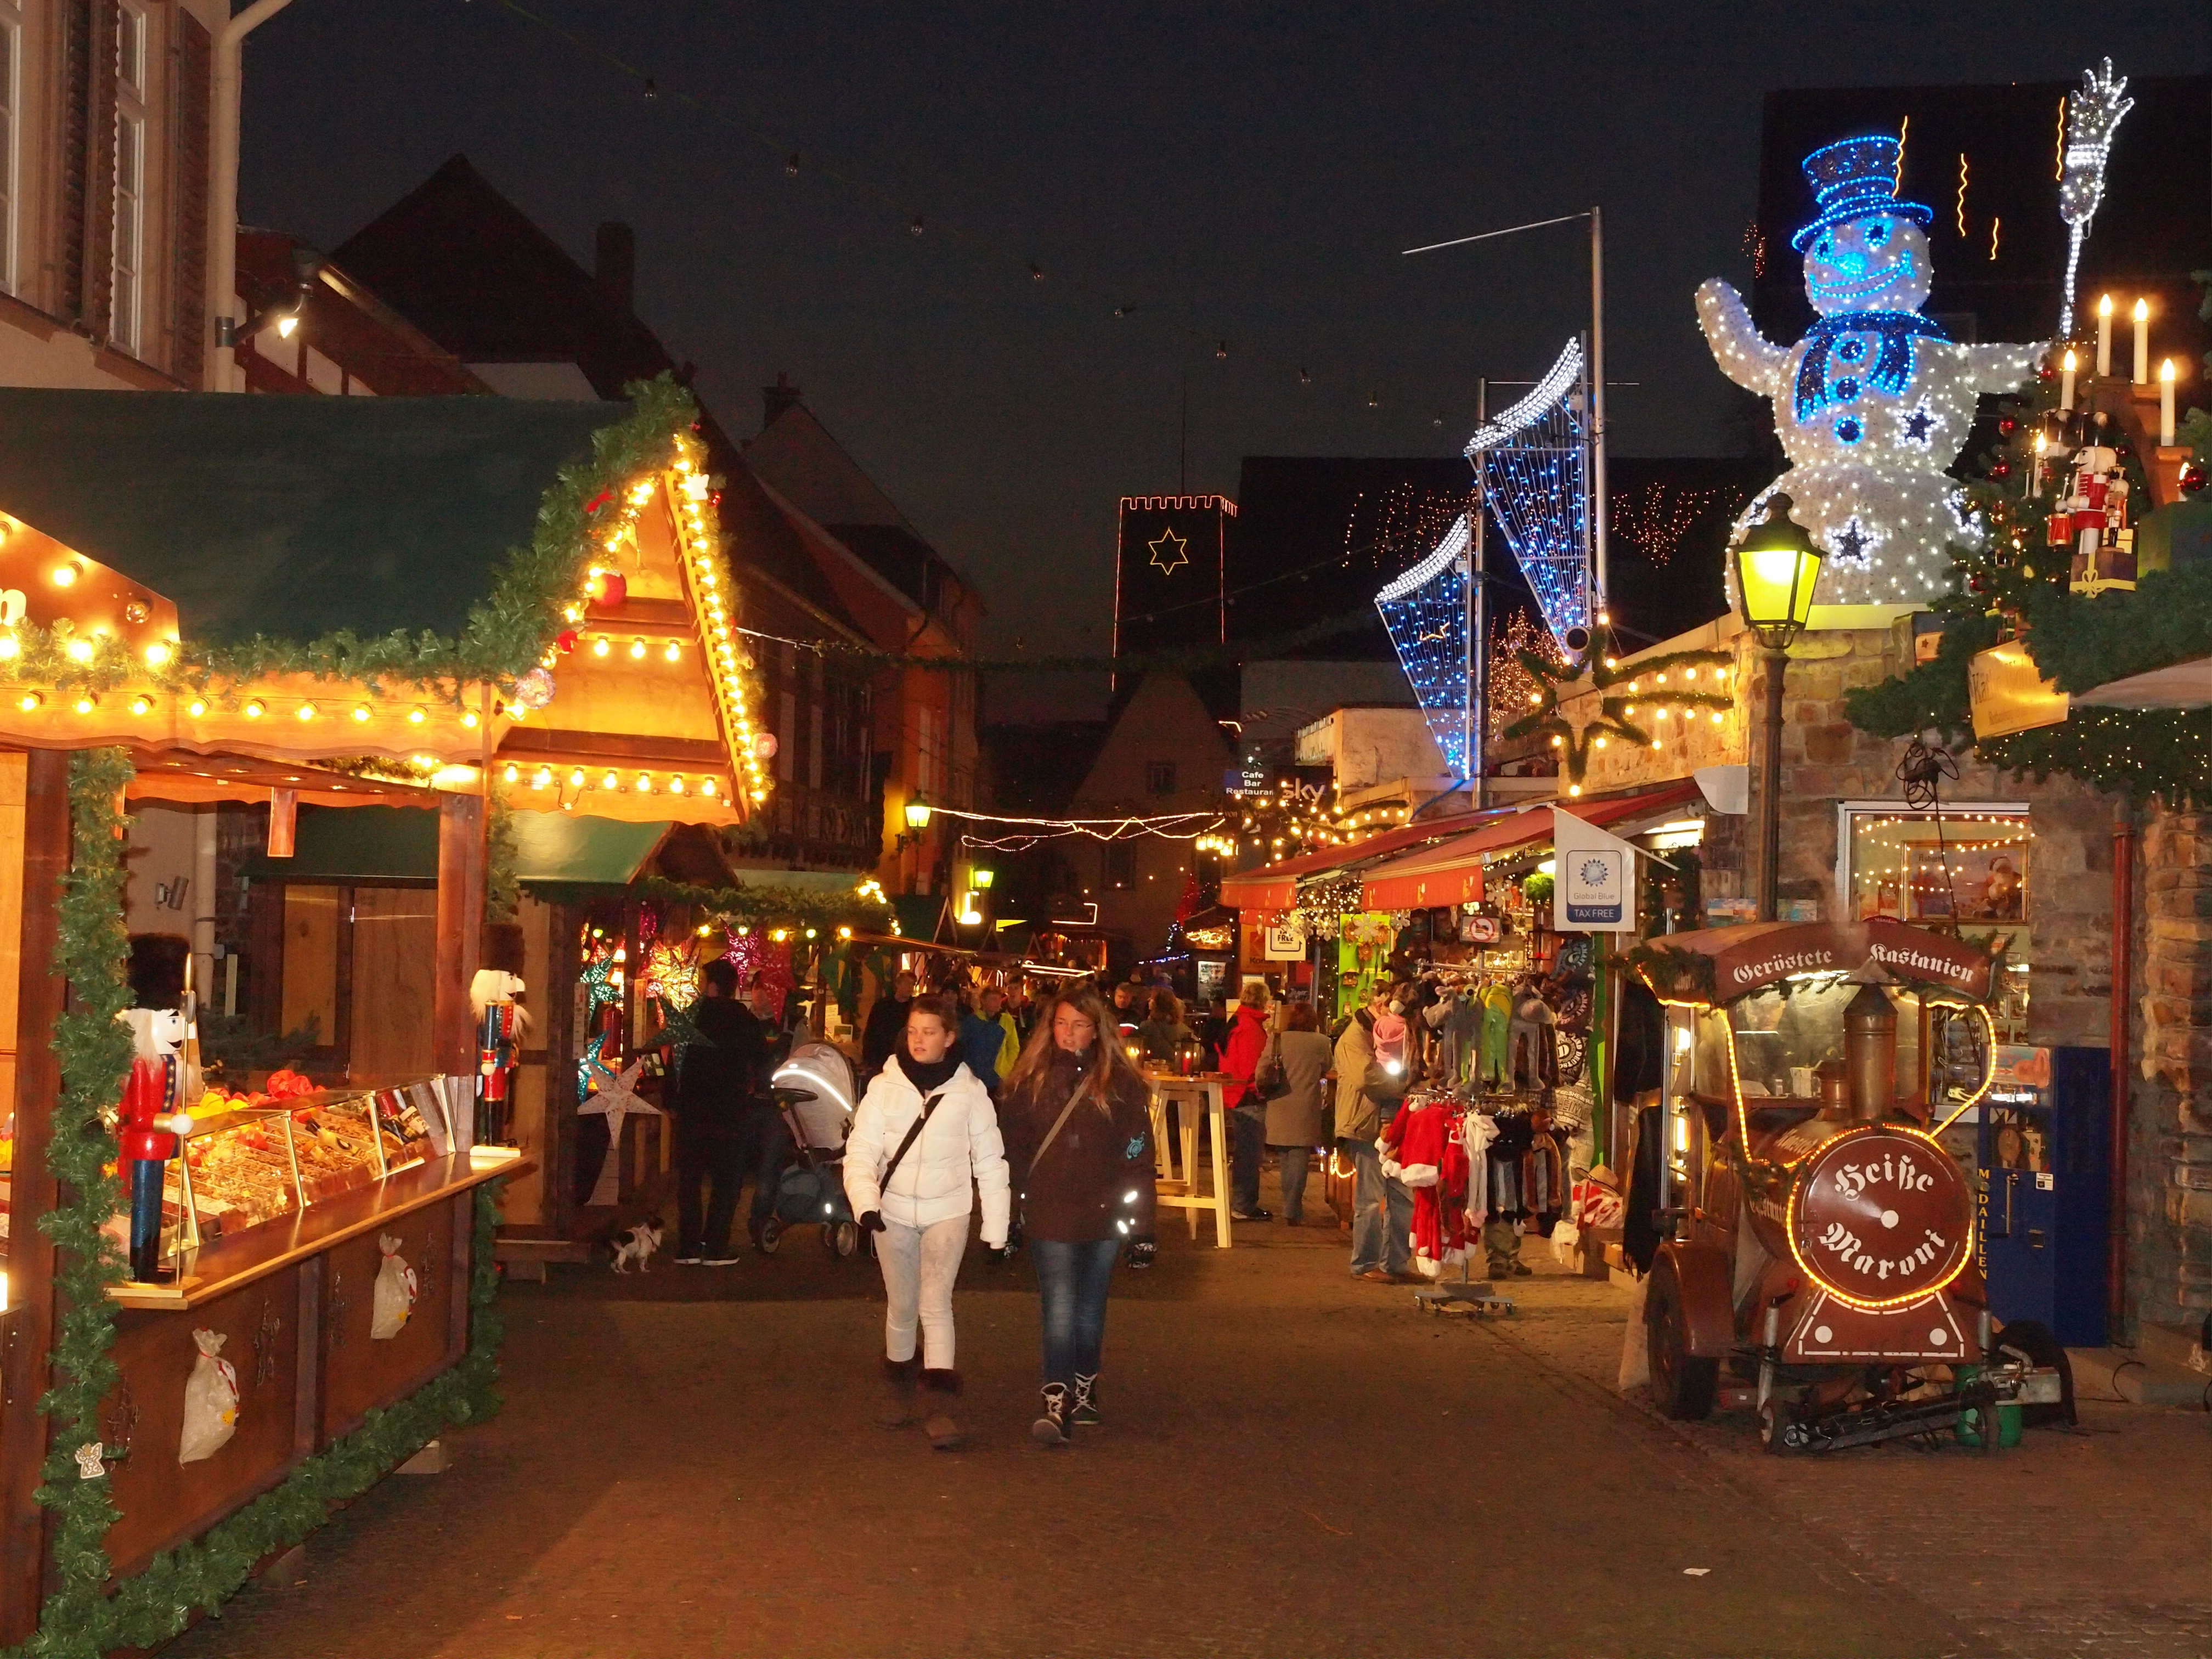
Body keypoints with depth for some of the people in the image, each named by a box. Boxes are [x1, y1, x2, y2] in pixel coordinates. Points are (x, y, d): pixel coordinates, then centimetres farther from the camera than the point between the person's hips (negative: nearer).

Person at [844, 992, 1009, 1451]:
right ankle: (898, 1391, 33)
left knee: (935, 1304, -15)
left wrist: (996, 1228, 2)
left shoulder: (969, 1092, -3)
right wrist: (865, 1202, -21)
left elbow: (990, 1163, 2)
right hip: (893, 1213, 2)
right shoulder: (885, 1087, -2)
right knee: (901, 1308, 12)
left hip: (947, 1211, -2)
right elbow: (860, 1150, -4)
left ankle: (941, 1408, -18)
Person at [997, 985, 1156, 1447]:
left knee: (1090, 1308, 13)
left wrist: (1141, 1227, -4)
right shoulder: (1031, 1080, 4)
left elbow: (1138, 1158, -1)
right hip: (1050, 1216, 0)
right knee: (1060, 1309, -10)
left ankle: (1085, 1390, 29)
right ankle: (1056, 1405, -15)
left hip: (1102, 1215, 1)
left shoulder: (1120, 1083, 0)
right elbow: (1013, 1150, 6)